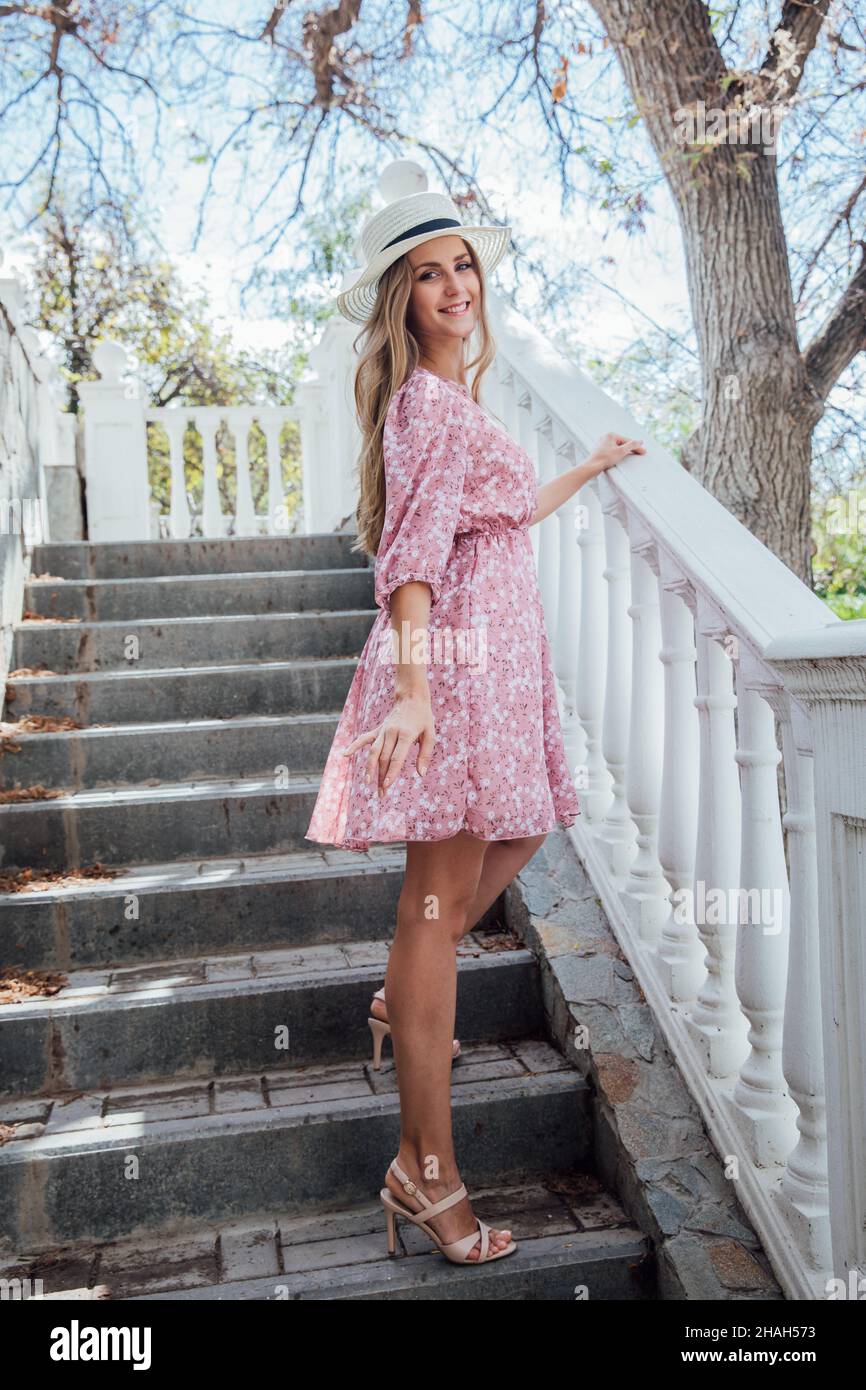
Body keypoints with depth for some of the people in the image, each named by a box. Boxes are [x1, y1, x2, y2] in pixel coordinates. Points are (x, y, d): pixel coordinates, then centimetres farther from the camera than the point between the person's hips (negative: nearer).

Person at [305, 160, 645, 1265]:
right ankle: (425, 1171, 2)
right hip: (452, 662, -10)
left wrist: (586, 470, 43)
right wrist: (411, 687, -31)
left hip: (494, 660, 10)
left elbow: (504, 513, 30)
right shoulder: (426, 400, -10)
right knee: (441, 894, -8)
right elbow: (412, 554, -21)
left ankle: (403, 998, 38)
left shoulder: (453, 399, 20)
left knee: (519, 833, 22)